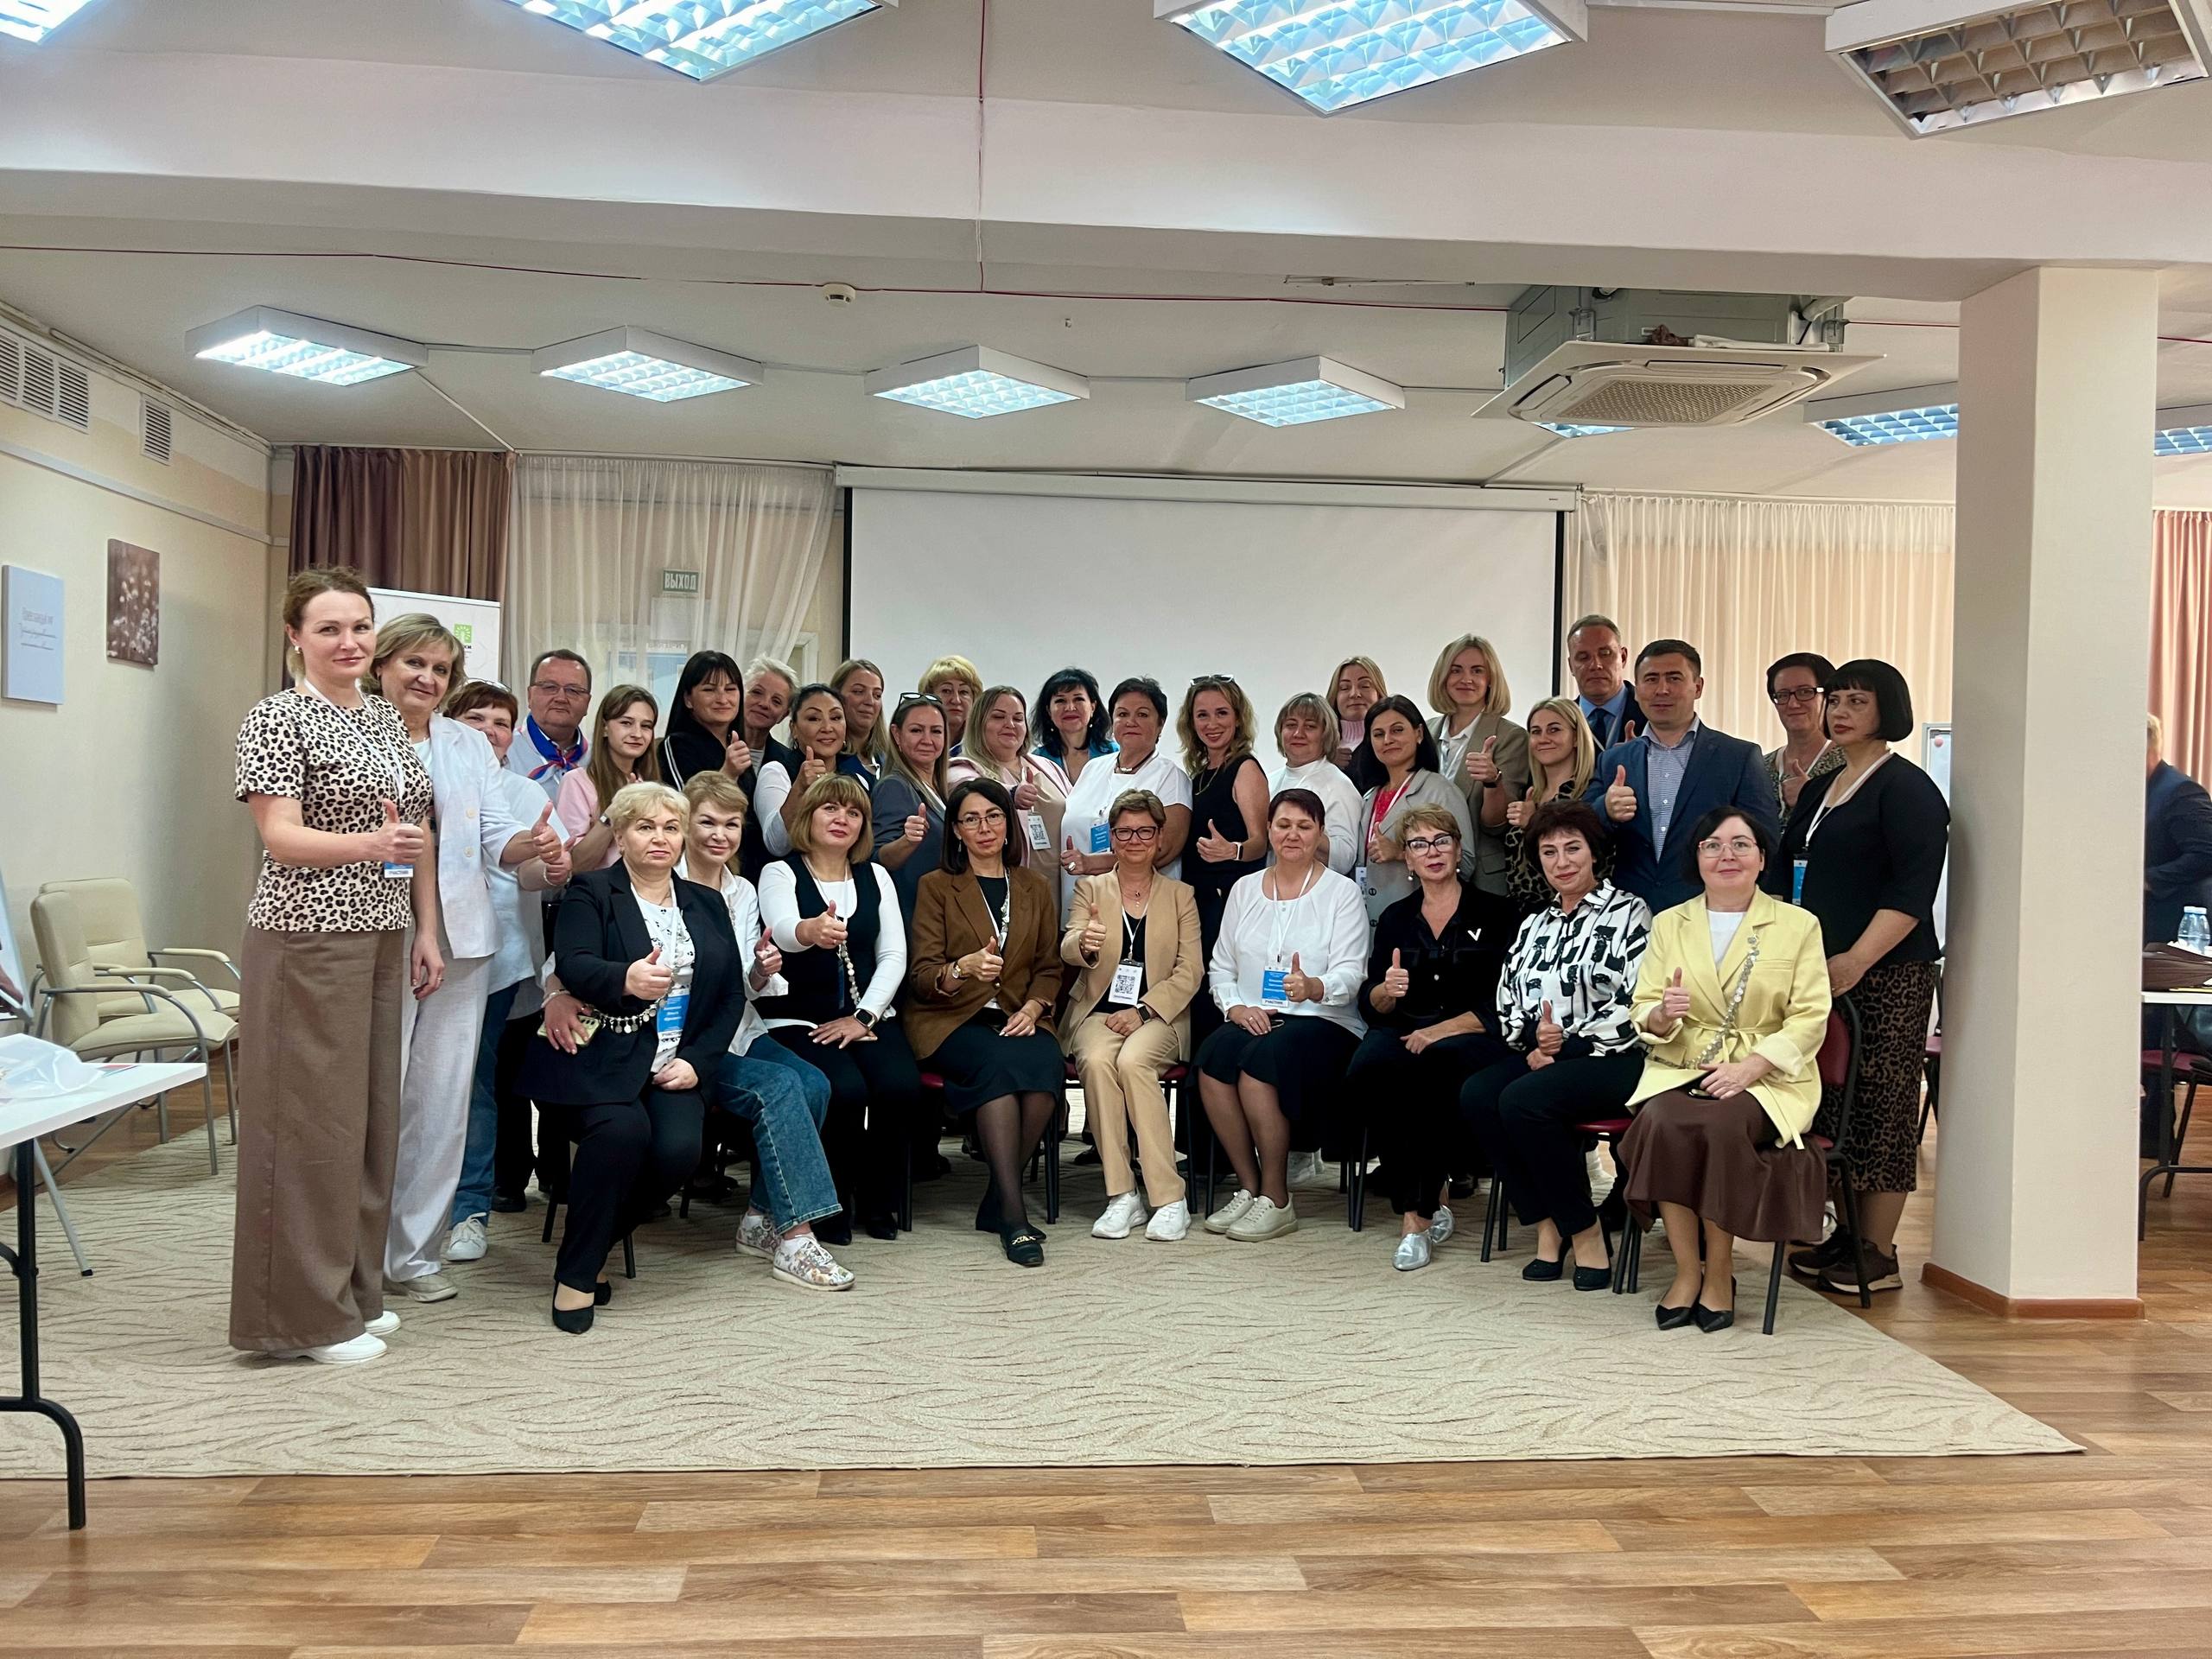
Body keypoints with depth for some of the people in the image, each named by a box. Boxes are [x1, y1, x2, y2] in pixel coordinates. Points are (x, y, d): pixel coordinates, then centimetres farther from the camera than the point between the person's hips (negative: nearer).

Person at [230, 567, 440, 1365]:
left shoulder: (385, 717, 13)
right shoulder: (277, 718, -9)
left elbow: (419, 831, 17)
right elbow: (280, 837, -18)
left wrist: (426, 930, 11)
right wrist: (369, 844, -35)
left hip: (380, 941, 8)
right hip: (305, 942, -7)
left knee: (370, 1115, 12)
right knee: (309, 1120, -3)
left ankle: (353, 1291, 24)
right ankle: (305, 1313, 7)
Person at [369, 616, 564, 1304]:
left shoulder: (469, 745, 12)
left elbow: (496, 837, 4)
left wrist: (528, 845, -18)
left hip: (459, 940, 4)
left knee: (442, 1102, 7)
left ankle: (414, 1251, 18)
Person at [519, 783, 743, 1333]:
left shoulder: (707, 903, 18)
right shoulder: (589, 892, 5)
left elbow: (732, 994, 13)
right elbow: (573, 966, -14)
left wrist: (698, 1061, -3)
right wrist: (626, 979, -37)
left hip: (675, 1065, 4)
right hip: (598, 1059, -4)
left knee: (681, 1147, -24)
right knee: (623, 1129, -32)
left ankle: (595, 1235, 4)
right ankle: (576, 1273, -13)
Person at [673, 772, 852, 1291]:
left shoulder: (744, 893, 12)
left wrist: (763, 970, -7)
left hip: (737, 1033, 6)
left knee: (814, 1083, -20)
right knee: (779, 1085, -27)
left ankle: (763, 1219, -6)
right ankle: (794, 1237, -23)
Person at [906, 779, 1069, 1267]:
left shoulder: (1035, 888, 19)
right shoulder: (936, 886, 7)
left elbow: (1050, 967, 17)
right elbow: (921, 977, -2)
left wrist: (1033, 1008, -5)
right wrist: (963, 968, -25)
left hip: (1017, 1020, 3)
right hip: (952, 1020, -3)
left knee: (1047, 1062, -32)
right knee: (999, 1062, -36)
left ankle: (997, 1201, -21)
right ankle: (1014, 1214, -34)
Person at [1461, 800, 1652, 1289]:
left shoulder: (1628, 912, 1)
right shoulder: (1534, 925, 20)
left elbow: (1638, 1005, -10)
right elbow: (1507, 1002, 14)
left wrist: (1566, 1044, -15)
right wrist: (1532, 1039, -8)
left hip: (1613, 1060, -6)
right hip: (1539, 1056, 6)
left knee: (1523, 1100, -31)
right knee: (1476, 1095, -23)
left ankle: (1585, 1232, -15)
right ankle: (1547, 1224, -12)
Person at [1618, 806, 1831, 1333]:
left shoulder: (1799, 925, 6)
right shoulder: (1668, 924, 14)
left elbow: (1810, 1019, -2)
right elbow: (1642, 1012, 8)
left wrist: (1749, 1067, -16)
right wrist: (1662, 1015, -18)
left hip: (1766, 1078, -2)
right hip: (1680, 1071, 2)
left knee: (1722, 1124, -34)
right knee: (1662, 1123, -32)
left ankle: (1720, 1274, -16)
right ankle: (1686, 1270, -18)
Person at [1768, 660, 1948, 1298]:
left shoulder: (1907, 788, -7)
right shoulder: (1820, 788, 18)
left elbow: (1914, 889, -16)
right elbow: (1784, 871, 21)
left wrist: (1857, 959, -23)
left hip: (1886, 975, -7)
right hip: (1825, 971, 8)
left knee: (1879, 1110, -3)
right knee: (1836, 1107, 9)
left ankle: (1879, 1255, 4)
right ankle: (1846, 1234, 19)